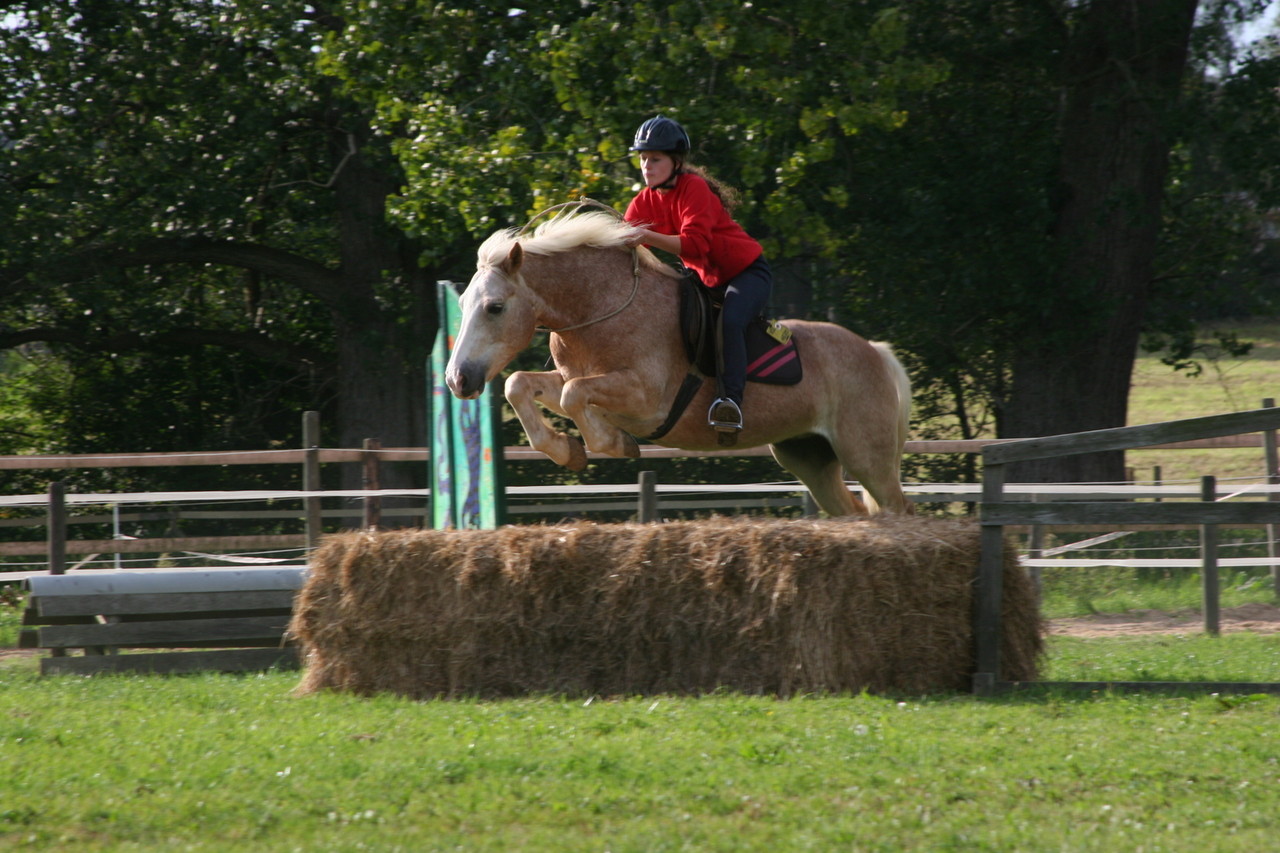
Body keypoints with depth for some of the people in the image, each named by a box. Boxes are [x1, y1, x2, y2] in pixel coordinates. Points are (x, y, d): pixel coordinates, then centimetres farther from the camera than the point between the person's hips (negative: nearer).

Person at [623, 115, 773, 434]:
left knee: (730, 320, -34)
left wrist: (649, 237, -44)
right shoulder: (644, 202, 0)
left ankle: (732, 400, -40)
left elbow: (695, 245, -33)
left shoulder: (694, 189, -22)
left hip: (747, 272, -9)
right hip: (707, 279, 9)